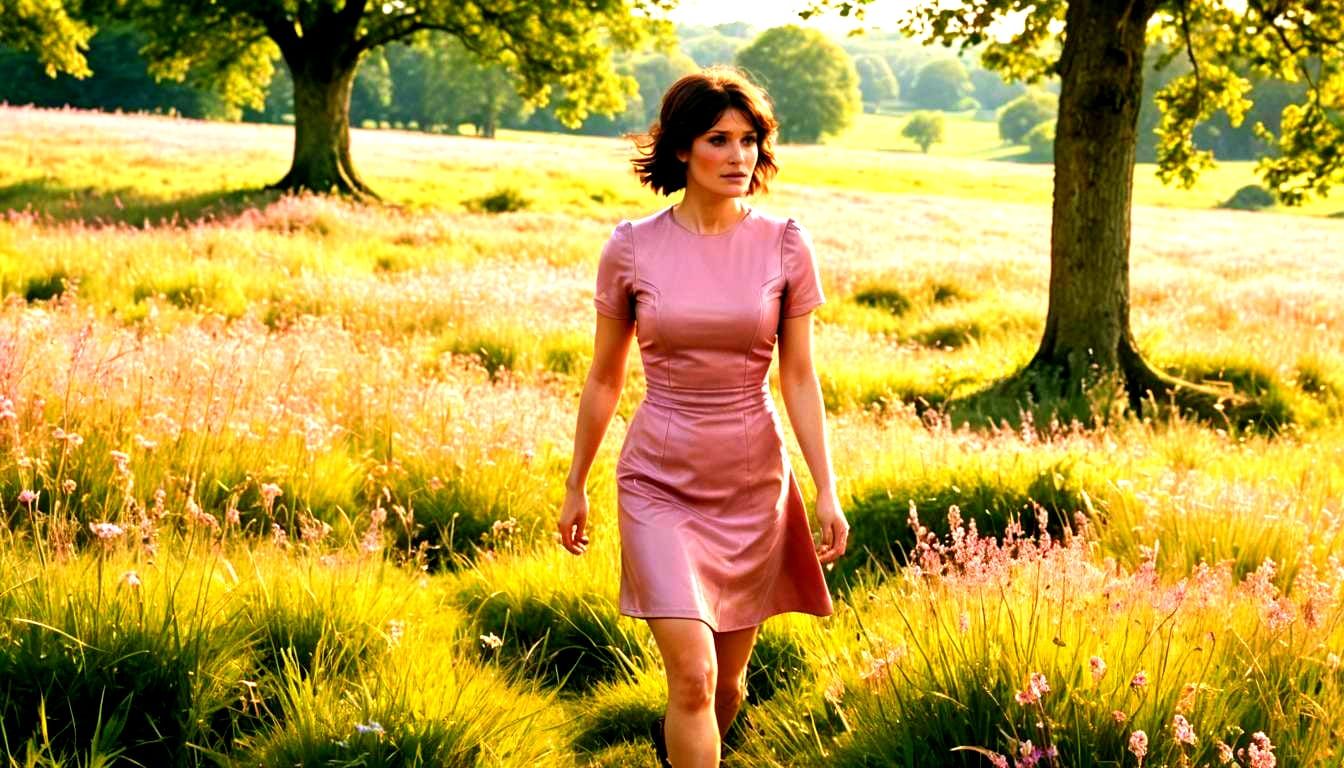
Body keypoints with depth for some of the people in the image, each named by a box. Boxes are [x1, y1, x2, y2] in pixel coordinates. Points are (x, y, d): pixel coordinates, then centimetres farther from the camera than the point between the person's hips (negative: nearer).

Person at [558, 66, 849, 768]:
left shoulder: (785, 247, -4)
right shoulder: (631, 249, -6)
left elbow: (799, 377, 0)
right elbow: (604, 379, 4)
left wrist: (827, 491, -5)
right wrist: (575, 488, 9)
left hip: (754, 481, 2)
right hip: (660, 480, -2)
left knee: (728, 679, 14)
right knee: (693, 674, -15)